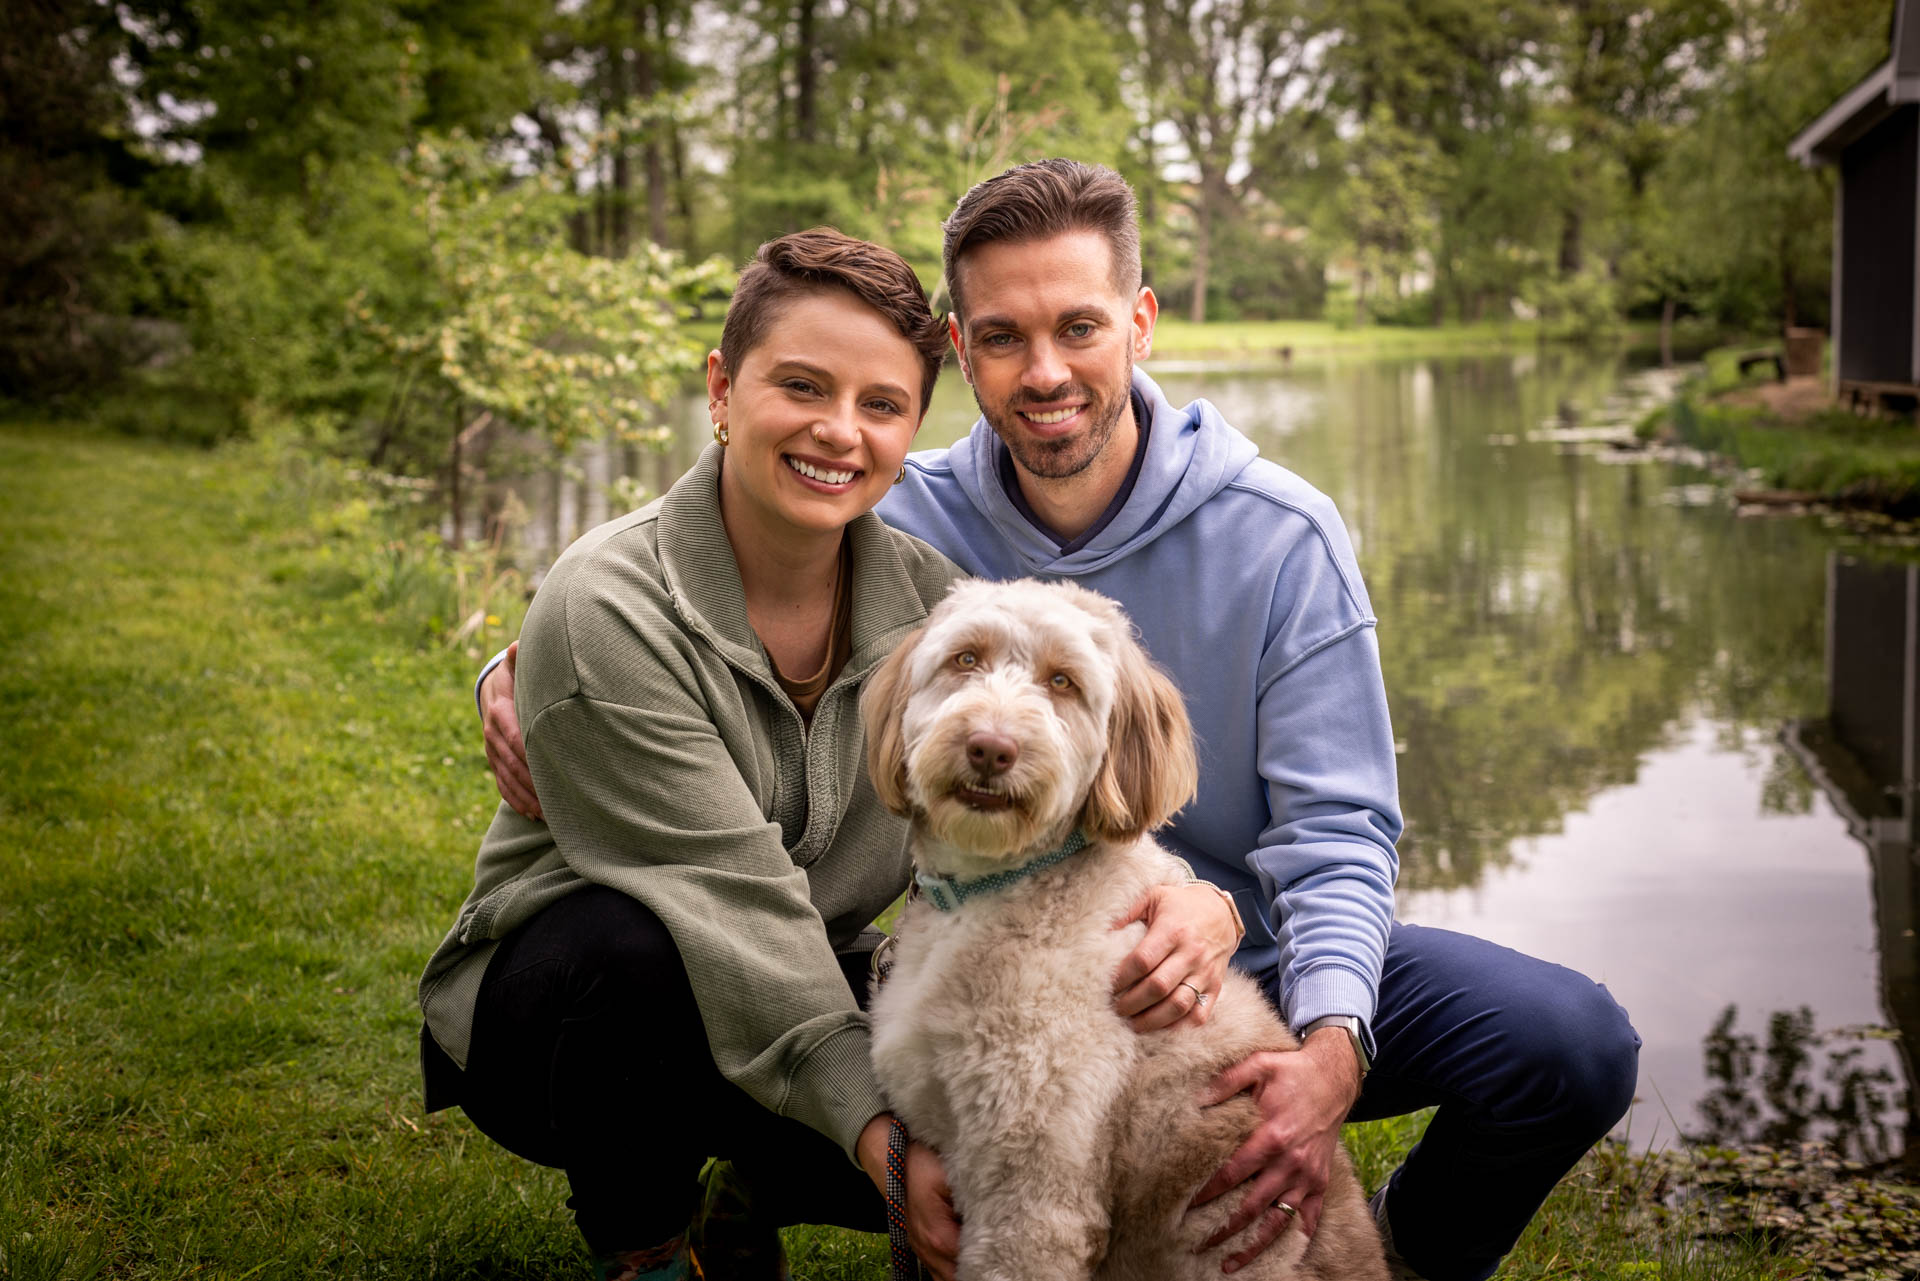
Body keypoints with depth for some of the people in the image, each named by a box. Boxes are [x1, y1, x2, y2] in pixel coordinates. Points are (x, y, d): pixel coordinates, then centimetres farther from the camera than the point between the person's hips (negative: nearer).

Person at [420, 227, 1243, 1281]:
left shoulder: (925, 596, -6)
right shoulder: (608, 611, -23)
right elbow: (736, 906, -28)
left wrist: (1197, 900, -37)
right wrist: (874, 1126, -35)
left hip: (807, 1000, 4)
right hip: (552, 1020, -4)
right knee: (634, 946, -38)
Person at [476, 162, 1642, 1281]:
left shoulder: (1279, 536, -11)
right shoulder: (907, 527, -7)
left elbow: (1333, 832, -13)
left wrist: (1335, 1046, -32)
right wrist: (521, 669, -18)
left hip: (1258, 959, 0)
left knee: (1570, 1043, -21)